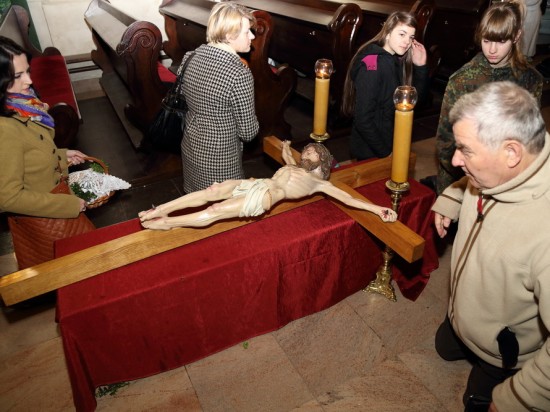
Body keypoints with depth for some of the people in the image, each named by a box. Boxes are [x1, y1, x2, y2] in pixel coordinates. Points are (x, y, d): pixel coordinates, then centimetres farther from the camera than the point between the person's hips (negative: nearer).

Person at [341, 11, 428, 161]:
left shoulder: (396, 61, 2)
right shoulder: (372, 65, -20)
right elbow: (363, 119, -24)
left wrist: (420, 66, -6)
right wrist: (384, 152, -17)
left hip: (389, 142, 8)